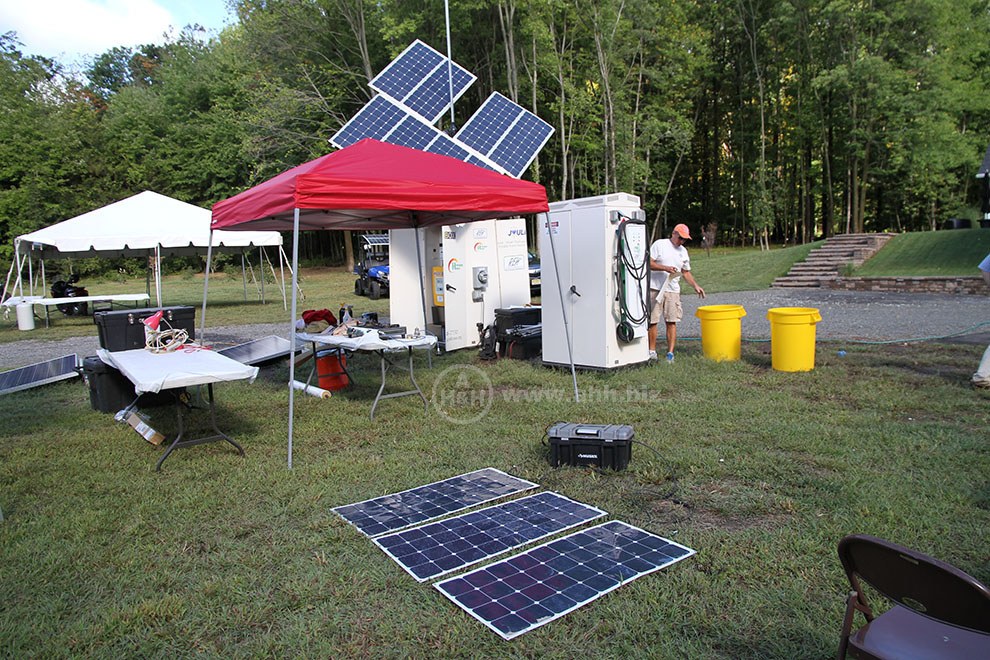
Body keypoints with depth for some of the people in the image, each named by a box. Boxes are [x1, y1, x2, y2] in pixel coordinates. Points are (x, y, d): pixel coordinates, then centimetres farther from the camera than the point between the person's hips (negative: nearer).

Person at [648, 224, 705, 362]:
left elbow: (686, 272, 23)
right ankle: (652, 351, 11)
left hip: (673, 290, 4)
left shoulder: (683, 251, 17)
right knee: (652, 321, 0)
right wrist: (665, 268, -18)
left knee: (671, 322, -2)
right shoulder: (659, 244, 0)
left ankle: (670, 352, 0)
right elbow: (649, 263, -8)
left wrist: (695, 286, 10)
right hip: (655, 288, -4)